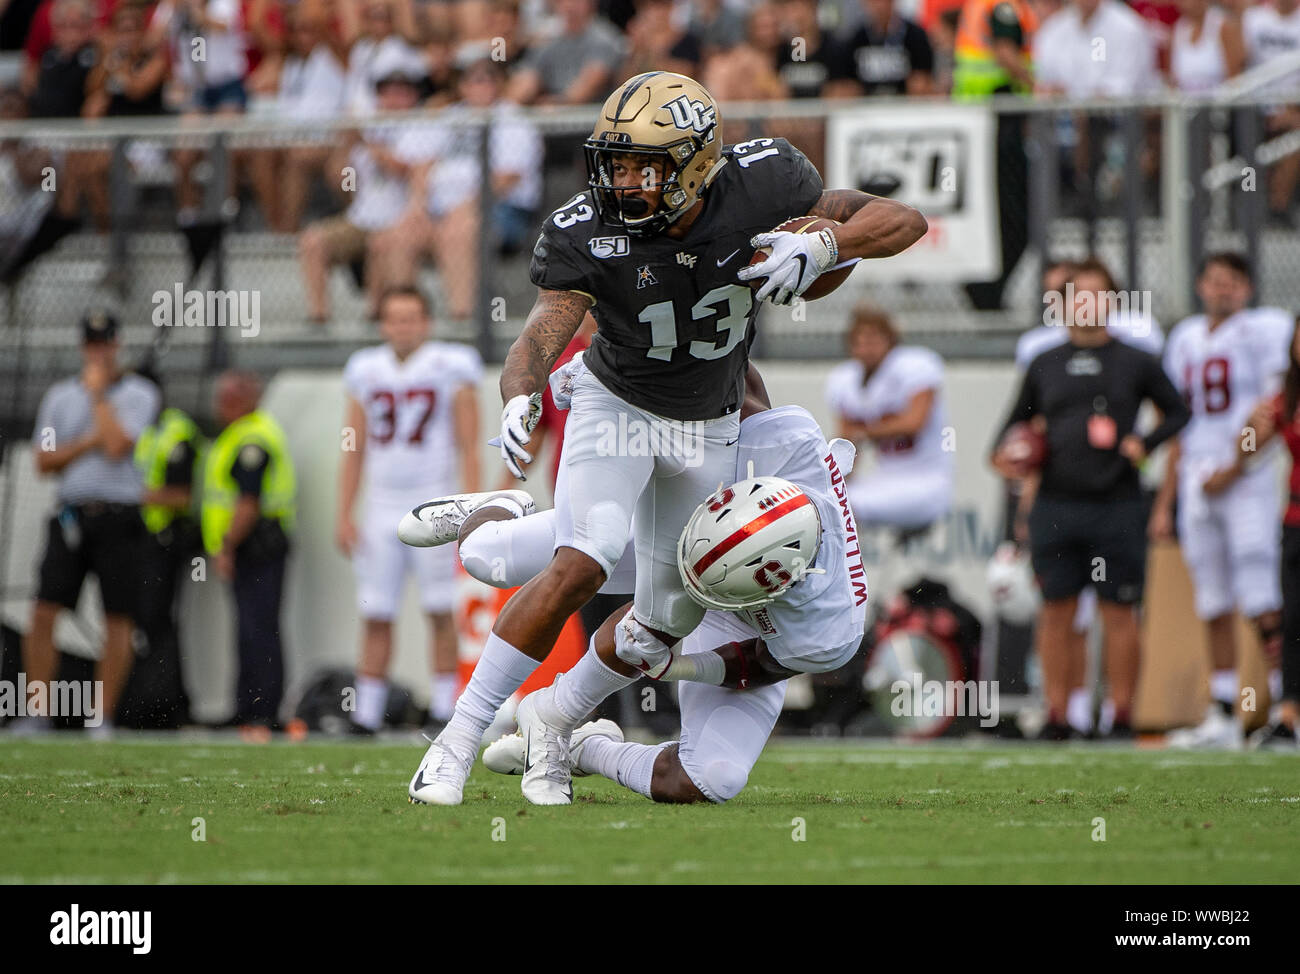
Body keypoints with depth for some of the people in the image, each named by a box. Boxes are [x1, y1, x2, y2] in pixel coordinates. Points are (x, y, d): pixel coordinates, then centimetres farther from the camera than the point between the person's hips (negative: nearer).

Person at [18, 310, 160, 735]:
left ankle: (103, 719, 4)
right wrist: (90, 441, -7)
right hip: (70, 516, 2)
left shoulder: (138, 394, 2)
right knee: (44, 612, -7)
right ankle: (38, 716, -3)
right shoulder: (60, 395, 13)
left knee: (117, 619, -2)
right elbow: (44, 461, 6)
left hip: (118, 519, -2)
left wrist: (98, 393, -5)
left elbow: (116, 446, -14)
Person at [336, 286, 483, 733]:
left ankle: (444, 711, 1)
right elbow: (354, 451, 14)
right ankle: (366, 716, 4)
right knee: (376, 617, 1)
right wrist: (344, 516, 7)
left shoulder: (451, 369, -1)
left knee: (441, 613, -3)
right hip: (382, 507, 3)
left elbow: (468, 449, -2)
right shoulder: (366, 372, 10)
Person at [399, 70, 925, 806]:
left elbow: (905, 221, -18)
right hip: (617, 406, -3)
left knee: (671, 617, 7)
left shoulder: (761, 182, -25)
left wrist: (824, 245, -38)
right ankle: (460, 738, -18)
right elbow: (545, 332, -36)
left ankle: (556, 718, 33)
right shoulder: (586, 234, -28)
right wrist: (520, 399, -58)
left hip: (709, 428, 3)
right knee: (583, 565, -26)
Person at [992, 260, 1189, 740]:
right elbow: (1018, 420, 19)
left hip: (1116, 505, -2)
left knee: (1119, 611, -1)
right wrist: (1003, 454, 0)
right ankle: (1056, 719, 7)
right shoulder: (1044, 364, 12)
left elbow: (1177, 412, 12)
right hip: (1055, 506, 2)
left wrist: (1144, 444, -4)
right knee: (1056, 610, 3)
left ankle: (1122, 718, 5)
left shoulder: (1134, 363, 6)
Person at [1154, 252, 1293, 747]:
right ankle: (1221, 717, 11)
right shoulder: (1187, 339, 16)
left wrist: (1231, 470, -16)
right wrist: (1164, 502, 16)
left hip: (1250, 481, -6)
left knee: (1260, 601, -13)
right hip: (1198, 483, 6)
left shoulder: (1267, 330, -3)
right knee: (1214, 608, 7)